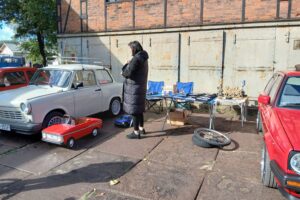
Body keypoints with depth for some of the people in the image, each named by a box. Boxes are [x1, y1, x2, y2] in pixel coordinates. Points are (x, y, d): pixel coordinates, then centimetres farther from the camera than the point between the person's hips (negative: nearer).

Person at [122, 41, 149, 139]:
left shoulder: (136, 58, -18)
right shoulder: (143, 58, 12)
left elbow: (128, 73, -22)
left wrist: (123, 72, -1)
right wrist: (128, 64, 2)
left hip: (134, 88, -10)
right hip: (140, 86, 10)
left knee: (134, 110, -2)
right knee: (139, 109, 18)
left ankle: (136, 132, 5)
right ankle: (141, 128, 30)